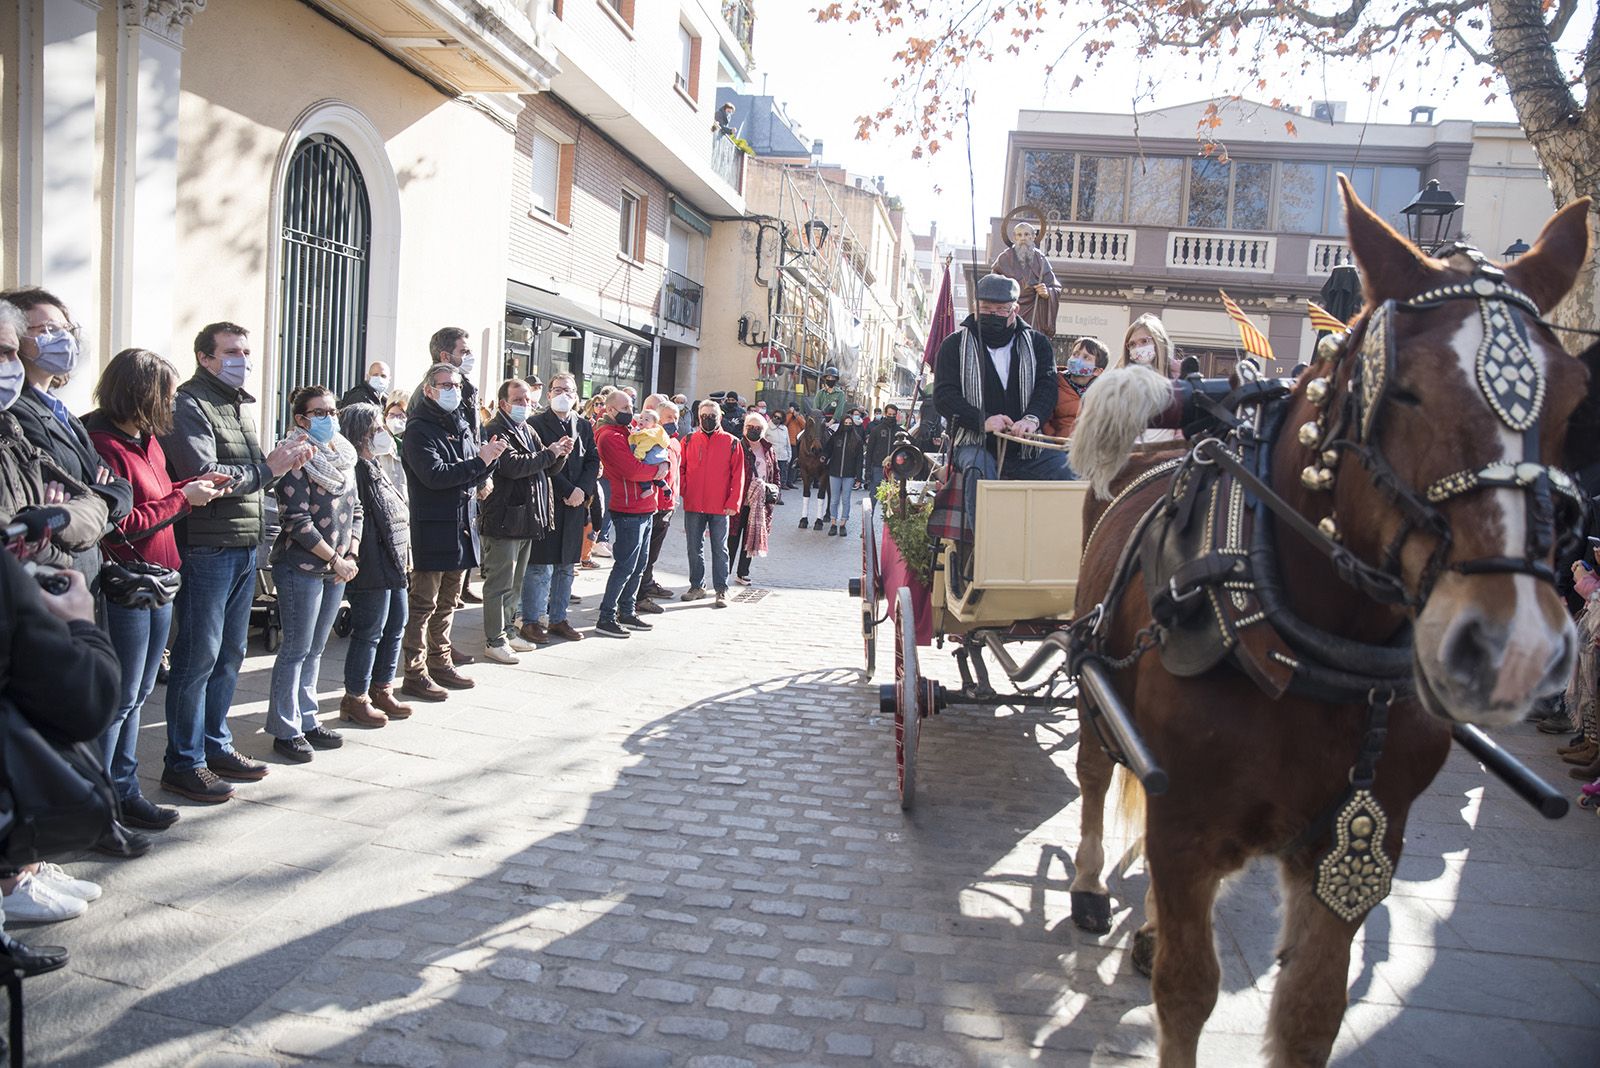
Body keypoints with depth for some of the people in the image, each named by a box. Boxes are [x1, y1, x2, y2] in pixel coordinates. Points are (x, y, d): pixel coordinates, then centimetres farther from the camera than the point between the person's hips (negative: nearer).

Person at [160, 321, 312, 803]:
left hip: (243, 546, 9)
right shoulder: (189, 405, -10)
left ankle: (216, 746, 27)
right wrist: (267, 468, -13)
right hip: (206, 548, -9)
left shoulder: (239, 406, 19)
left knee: (229, 653, 15)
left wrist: (281, 459, 5)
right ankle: (183, 762, 7)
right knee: (198, 656, -3)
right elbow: (204, 475, -20)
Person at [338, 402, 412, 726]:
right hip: (372, 566, -10)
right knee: (369, 633, -1)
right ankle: (355, 699, 10)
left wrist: (403, 555, 20)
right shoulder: (355, 468, -15)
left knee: (395, 627, 16)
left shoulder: (376, 466, 17)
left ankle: (382, 690, 27)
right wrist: (354, 558, -25)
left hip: (392, 564, 10)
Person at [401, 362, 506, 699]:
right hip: (432, 529, -8)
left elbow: (476, 478, 14)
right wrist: (480, 460, -22)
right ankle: (415, 674, 3)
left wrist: (490, 457, -6)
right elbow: (435, 475, -22)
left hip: (462, 526, 8)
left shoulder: (462, 426, 15)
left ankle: (441, 662, 28)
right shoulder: (419, 429, -10)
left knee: (447, 602, 17)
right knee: (423, 604, -3)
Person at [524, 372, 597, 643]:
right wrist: (567, 491, -15)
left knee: (566, 567, 11)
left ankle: (558, 619, 20)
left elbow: (593, 461, 9)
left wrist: (582, 490, -7)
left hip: (574, 506, 6)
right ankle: (531, 621, 6)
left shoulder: (584, 426, 14)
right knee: (541, 567, -4)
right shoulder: (537, 423, -4)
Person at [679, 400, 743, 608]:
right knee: (694, 548, 10)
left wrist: (733, 502, -8)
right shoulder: (689, 441, 5)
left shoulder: (731, 442, 0)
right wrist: (684, 494, -3)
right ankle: (697, 586, 21)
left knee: (720, 548, 4)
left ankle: (721, 590, 10)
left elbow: (738, 474, -2)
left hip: (720, 506, -2)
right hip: (693, 505, 2)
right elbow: (681, 470, 9)